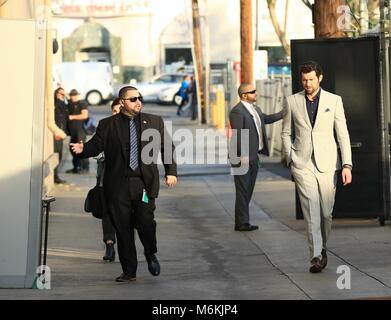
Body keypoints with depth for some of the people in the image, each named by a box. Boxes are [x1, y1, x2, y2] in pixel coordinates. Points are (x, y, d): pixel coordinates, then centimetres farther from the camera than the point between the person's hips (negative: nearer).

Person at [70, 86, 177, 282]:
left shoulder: (154, 122, 10)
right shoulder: (107, 125, 5)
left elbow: (167, 147, 12)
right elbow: (95, 145, 0)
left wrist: (171, 171, 2)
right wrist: (82, 149, -22)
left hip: (145, 183, 0)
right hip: (118, 185, 0)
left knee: (145, 222, -12)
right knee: (123, 228, 3)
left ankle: (151, 254, 19)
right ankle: (129, 271, 16)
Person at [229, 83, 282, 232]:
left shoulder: (255, 109, 14)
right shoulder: (237, 111, -15)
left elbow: (266, 118, 32)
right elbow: (237, 135, -20)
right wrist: (242, 155, -23)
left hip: (253, 157, 9)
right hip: (242, 158, -9)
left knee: (248, 191, 12)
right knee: (242, 190, -5)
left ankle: (243, 221, 19)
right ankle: (242, 223, -1)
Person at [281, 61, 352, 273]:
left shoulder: (334, 101, 3)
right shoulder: (292, 102, 6)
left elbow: (342, 134, 2)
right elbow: (286, 133, 14)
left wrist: (347, 165, -6)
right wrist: (290, 160, 3)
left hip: (327, 164, 1)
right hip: (302, 164, 0)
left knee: (326, 211, 5)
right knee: (311, 210, -12)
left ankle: (322, 248, 29)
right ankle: (316, 256, -12)